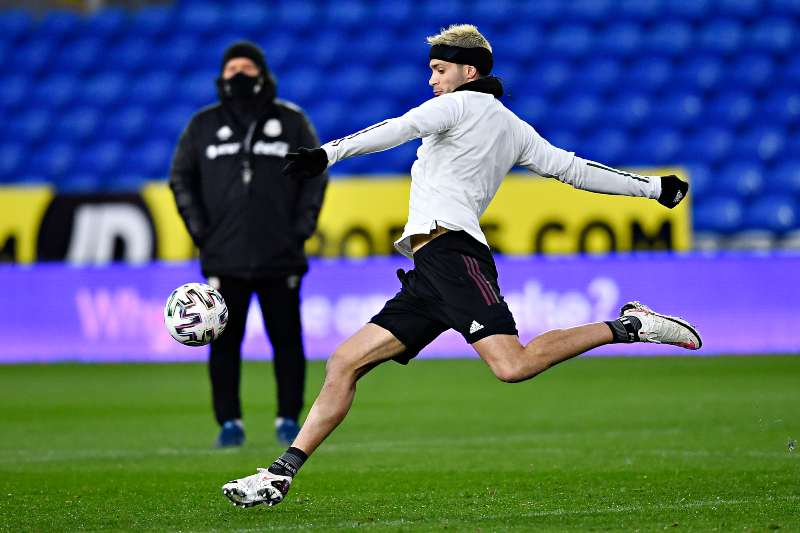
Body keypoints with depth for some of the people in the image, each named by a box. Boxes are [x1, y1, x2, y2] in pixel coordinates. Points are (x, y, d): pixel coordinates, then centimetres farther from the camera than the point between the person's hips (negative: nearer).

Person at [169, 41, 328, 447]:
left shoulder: (292, 121, 7)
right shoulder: (204, 125, 9)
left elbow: (316, 174, 9)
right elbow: (181, 178, 12)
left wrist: (302, 227, 0)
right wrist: (199, 229, 1)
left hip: (280, 259, 0)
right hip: (223, 258, 1)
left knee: (286, 340, 1)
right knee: (225, 342, -2)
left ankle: (288, 420, 11)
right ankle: (229, 423, 4)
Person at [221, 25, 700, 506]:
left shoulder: (459, 105, 4)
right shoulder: (513, 129, 28)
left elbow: (400, 129, -12)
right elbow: (572, 169, 28)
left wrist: (328, 154, -24)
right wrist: (654, 187, 36)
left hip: (447, 246, -10)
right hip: (431, 276, 10)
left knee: (513, 366, -26)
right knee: (345, 364, 3)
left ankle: (628, 327, -13)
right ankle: (280, 475, -3)